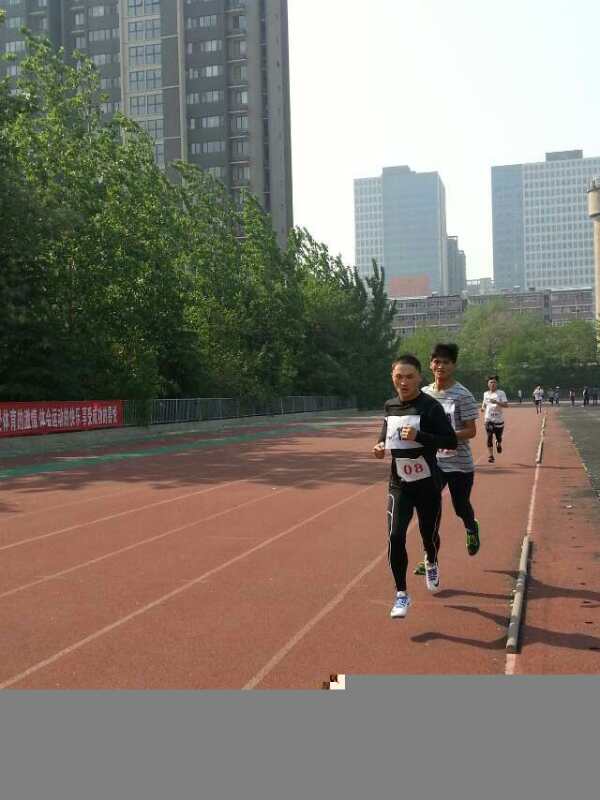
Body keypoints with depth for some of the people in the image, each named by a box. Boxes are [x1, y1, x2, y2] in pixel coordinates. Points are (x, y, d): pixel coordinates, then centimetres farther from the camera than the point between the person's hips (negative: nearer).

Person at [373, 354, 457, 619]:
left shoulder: (430, 406, -14)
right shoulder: (390, 406, 2)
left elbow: (451, 441, -18)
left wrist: (418, 436, -29)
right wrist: (381, 445, -2)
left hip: (427, 485, -3)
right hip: (399, 485, 3)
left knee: (429, 534, 14)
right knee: (395, 537, -11)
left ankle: (431, 563, 51)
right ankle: (401, 594, 2)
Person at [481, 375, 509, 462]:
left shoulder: (501, 393, -5)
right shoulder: (486, 394, 8)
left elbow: (506, 405, -14)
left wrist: (496, 402, -28)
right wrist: (483, 407, 3)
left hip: (499, 419, -2)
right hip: (488, 419, 2)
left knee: (499, 436, 10)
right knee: (489, 437, -9)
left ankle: (499, 444, 47)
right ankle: (490, 455, -5)